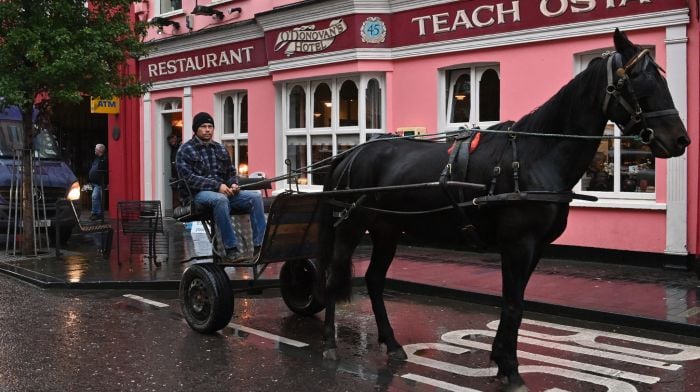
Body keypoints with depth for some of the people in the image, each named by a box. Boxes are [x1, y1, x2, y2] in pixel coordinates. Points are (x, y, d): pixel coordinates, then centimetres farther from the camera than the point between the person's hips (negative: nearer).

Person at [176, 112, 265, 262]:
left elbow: (231, 171, 25)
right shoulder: (185, 150, 0)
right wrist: (217, 186, -21)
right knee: (220, 199, -40)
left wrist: (233, 184, -1)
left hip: (224, 191, 6)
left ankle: (260, 245, -22)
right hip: (198, 194, -6)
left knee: (255, 196, -17)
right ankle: (231, 250, -37)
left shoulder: (220, 149, 19)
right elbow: (189, 178, -13)